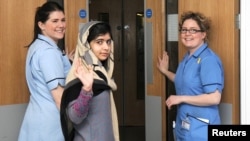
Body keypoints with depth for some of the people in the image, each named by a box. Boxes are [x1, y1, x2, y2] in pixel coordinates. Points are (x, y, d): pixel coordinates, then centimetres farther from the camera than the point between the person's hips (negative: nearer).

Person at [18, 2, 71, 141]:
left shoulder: (39, 46, 14)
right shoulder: (49, 51, -17)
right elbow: (58, 93, -21)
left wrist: (66, 61, 18)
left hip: (40, 116, 10)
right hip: (50, 120, -10)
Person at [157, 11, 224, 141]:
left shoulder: (208, 60, -18)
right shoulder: (187, 58, 10)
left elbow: (214, 98, -24)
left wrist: (181, 98, -19)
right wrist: (165, 72, 25)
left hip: (199, 130, -9)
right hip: (184, 126, 9)